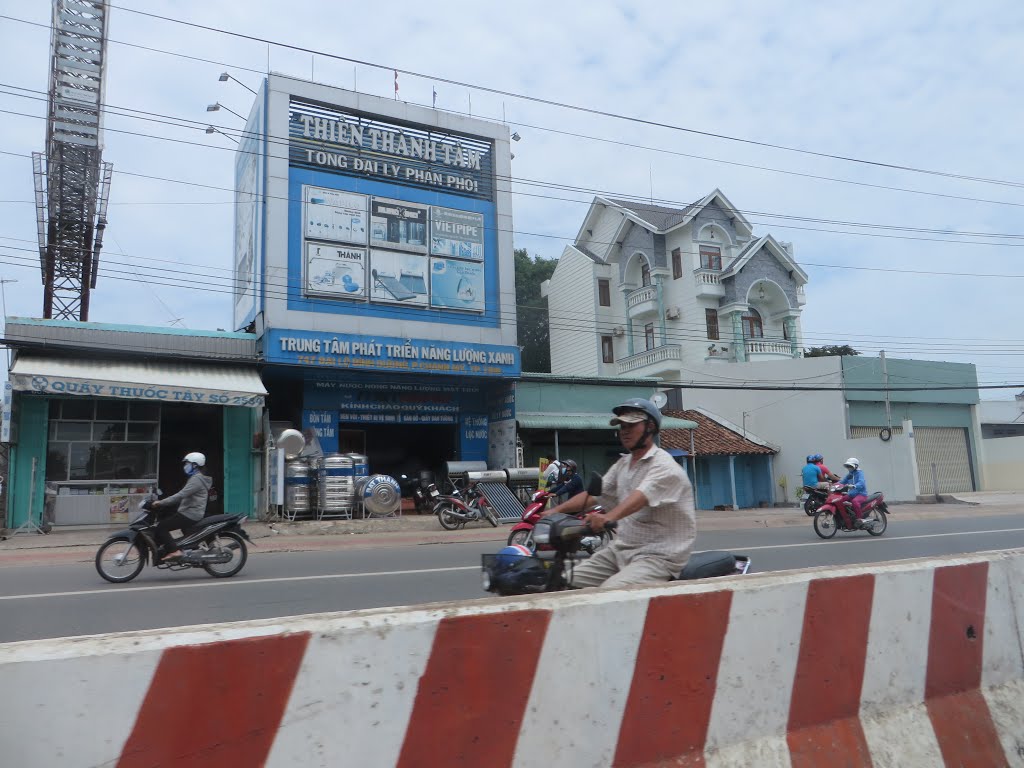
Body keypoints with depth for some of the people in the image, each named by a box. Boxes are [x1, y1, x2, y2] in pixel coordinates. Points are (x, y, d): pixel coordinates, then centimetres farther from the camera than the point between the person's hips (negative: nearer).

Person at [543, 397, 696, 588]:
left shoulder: (664, 467, -12)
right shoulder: (623, 464, 15)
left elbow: (639, 497, -31)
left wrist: (608, 517, -48)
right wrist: (555, 511, -4)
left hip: (657, 556, -8)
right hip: (620, 549, 8)